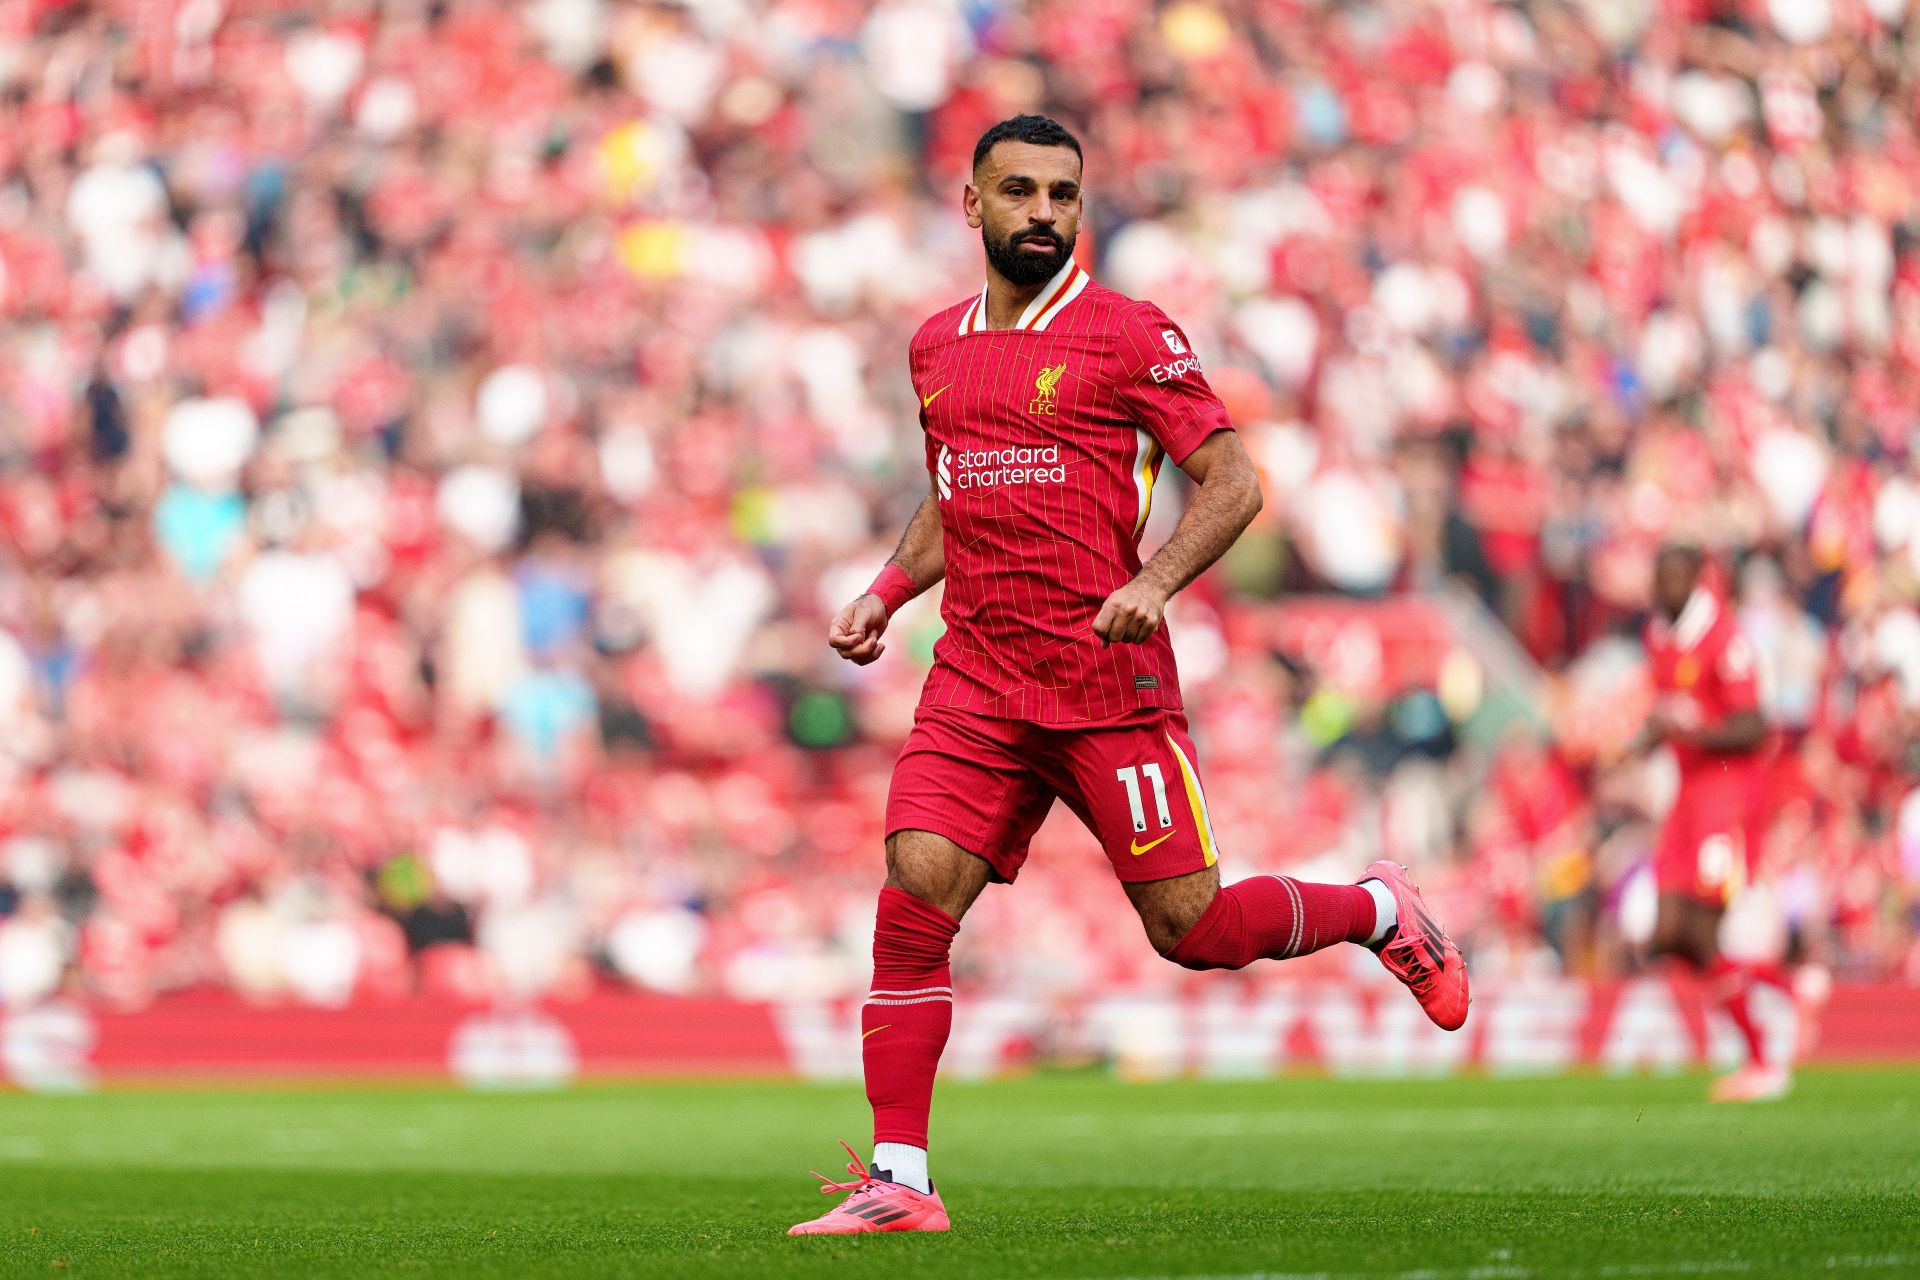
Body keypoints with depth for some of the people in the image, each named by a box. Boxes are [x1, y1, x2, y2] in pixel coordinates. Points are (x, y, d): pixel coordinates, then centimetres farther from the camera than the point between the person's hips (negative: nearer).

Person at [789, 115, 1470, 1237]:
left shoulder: (1130, 334, -2)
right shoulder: (937, 347, 15)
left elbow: (1233, 481, -4)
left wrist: (1156, 581, -20)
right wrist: (886, 592, 13)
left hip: (1110, 679, -4)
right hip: (975, 681, 4)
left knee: (1192, 927, -3)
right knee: (913, 904, -12)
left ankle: (1379, 911, 26)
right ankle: (899, 1182, -8)